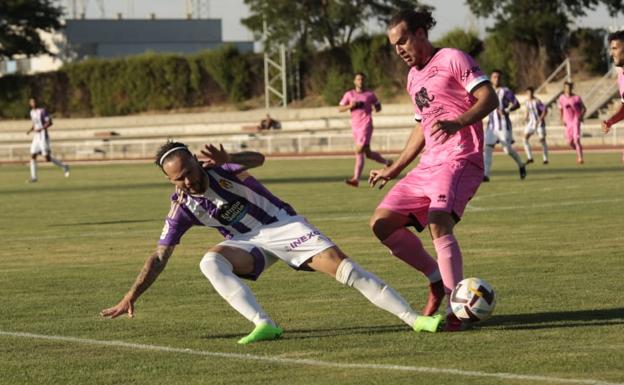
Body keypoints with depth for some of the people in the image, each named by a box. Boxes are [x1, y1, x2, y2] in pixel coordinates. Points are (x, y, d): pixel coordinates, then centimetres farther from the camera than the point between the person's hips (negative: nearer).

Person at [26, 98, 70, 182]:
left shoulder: (42, 111, -11)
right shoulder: (32, 112, 13)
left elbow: (50, 122, -15)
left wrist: (41, 129, -26)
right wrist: (30, 130, 7)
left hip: (43, 136, -8)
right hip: (36, 137, 8)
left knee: (47, 158, -9)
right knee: (32, 156, -1)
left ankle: (64, 166, 9)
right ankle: (33, 177, 4)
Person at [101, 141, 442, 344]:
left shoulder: (219, 170, -17)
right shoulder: (183, 207, -8)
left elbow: (257, 160, -37)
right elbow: (160, 256, -5)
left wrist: (228, 161, -59)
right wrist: (132, 296, -14)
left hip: (282, 224, -2)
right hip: (247, 242, 2)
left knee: (341, 264, -20)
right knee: (210, 262, -30)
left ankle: (413, 318, -20)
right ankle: (263, 324, -40)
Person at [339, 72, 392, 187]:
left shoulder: (370, 94, 6)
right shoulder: (349, 94, 10)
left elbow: (378, 106, 18)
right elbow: (340, 109, 6)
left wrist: (376, 108, -6)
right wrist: (350, 106, -12)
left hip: (366, 125, -4)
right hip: (355, 126, 4)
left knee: (359, 151, -17)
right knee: (368, 153, 9)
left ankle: (356, 179, -21)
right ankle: (386, 162, 33)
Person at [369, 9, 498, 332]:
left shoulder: (452, 59, -4)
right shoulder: (414, 77, 22)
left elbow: (489, 98, -13)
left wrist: (457, 123, -30)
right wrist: (394, 169, 30)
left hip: (460, 160, -9)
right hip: (428, 166, 9)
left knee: (438, 223, -30)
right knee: (382, 223, -1)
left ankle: (457, 309, -25)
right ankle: (438, 279, 11)